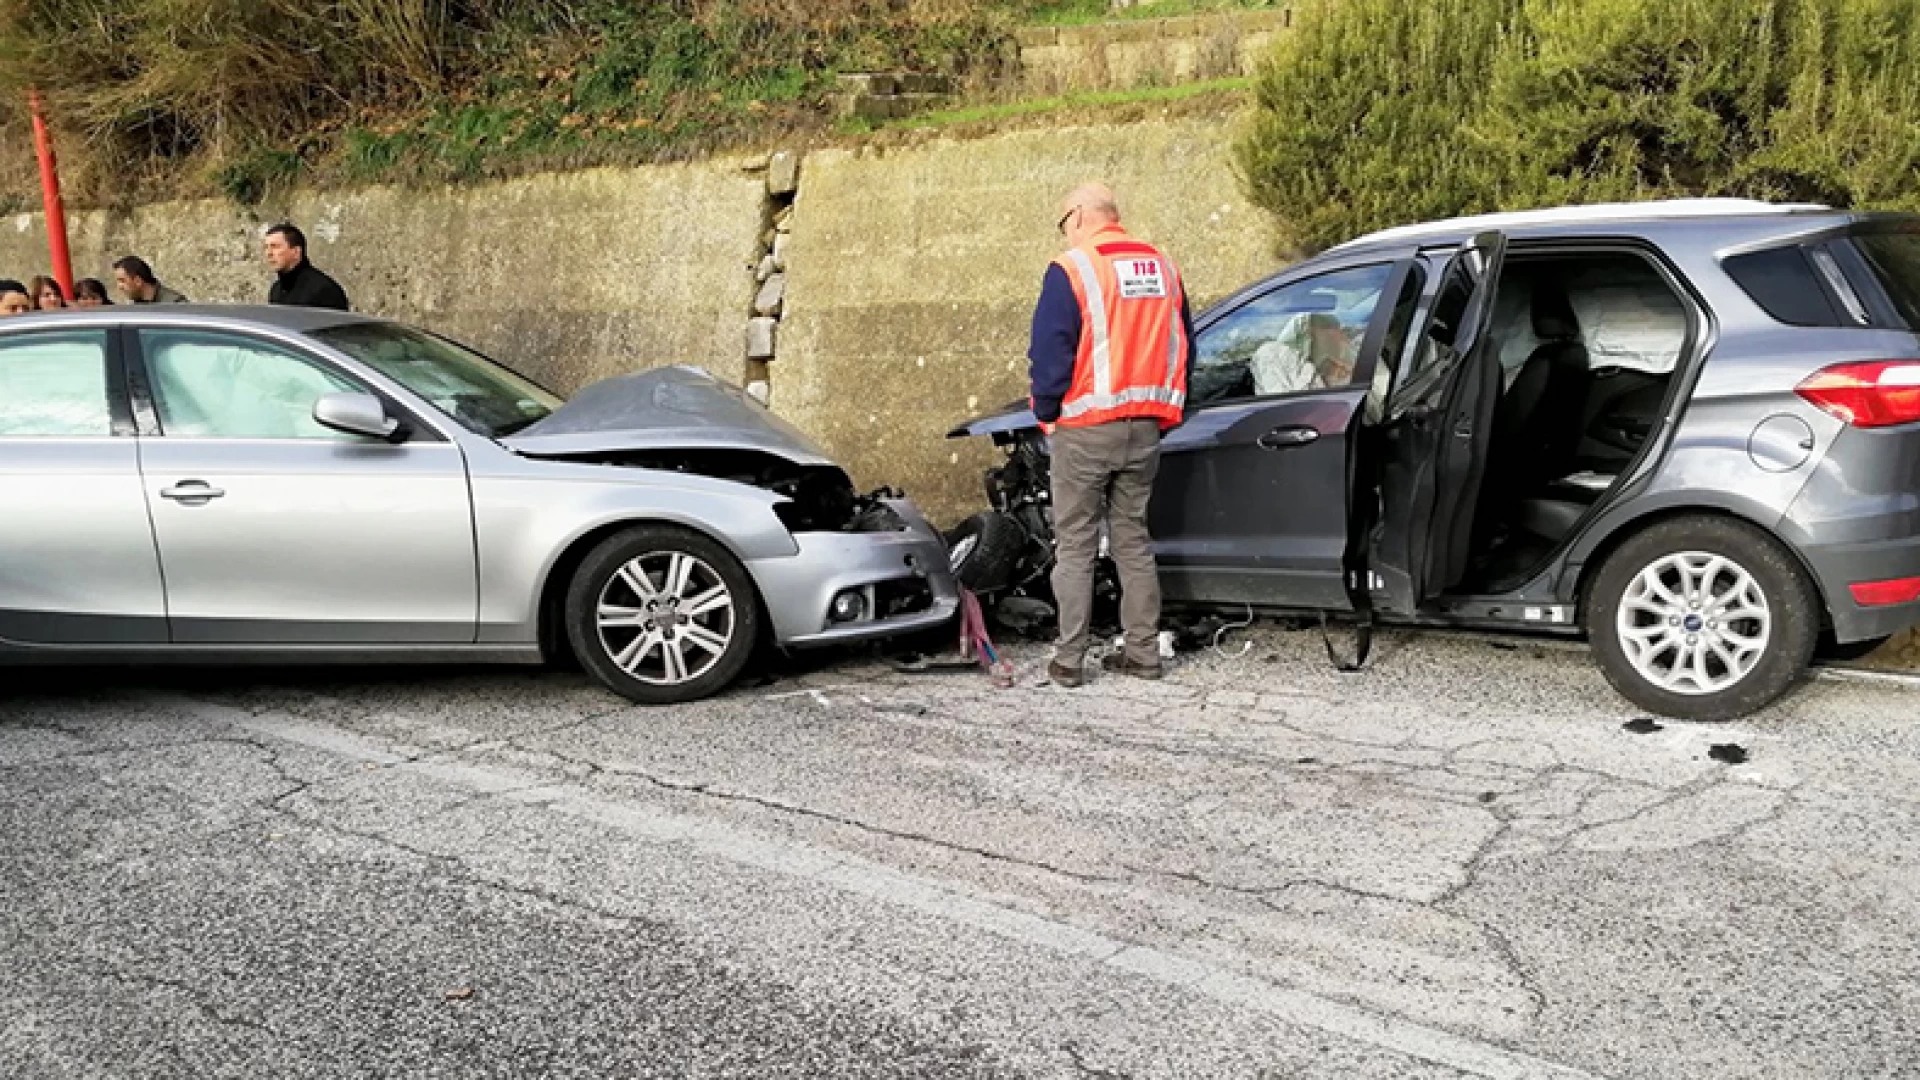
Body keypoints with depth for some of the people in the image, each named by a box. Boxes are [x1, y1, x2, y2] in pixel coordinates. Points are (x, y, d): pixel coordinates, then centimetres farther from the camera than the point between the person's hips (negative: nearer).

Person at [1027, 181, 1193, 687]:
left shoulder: (1070, 271, -11)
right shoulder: (1163, 268, 10)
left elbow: (1049, 355, -14)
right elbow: (1184, 347, 15)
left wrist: (1046, 411, 1)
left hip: (1085, 431, -6)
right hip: (1144, 429, 6)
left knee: (1075, 547, 4)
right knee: (1134, 541, 15)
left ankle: (1069, 660, 6)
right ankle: (1143, 652, 18)